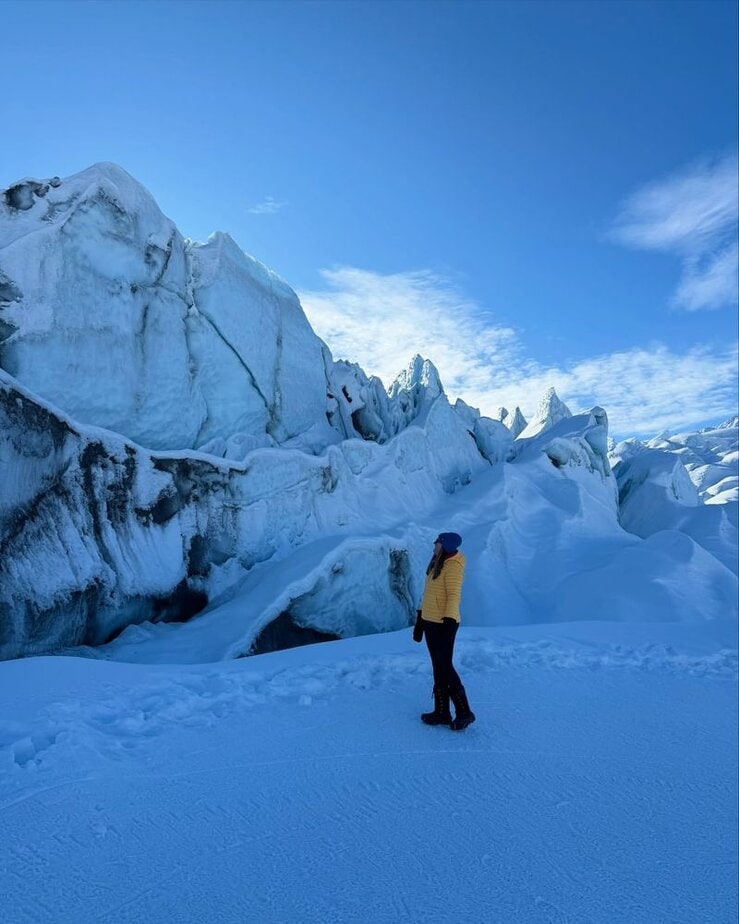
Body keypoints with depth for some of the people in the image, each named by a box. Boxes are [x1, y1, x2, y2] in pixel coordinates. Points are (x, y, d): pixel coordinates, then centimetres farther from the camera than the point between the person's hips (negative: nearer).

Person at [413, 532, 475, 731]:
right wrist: (420, 619, 20)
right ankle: (441, 712, 22)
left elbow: (454, 596, -20)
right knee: (438, 669, 13)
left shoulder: (453, 566, -15)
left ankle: (464, 712, 11)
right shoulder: (437, 563, 13)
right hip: (430, 622, 9)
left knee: (445, 668, -2)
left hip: (443, 624, -9)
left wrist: (448, 622, -26)